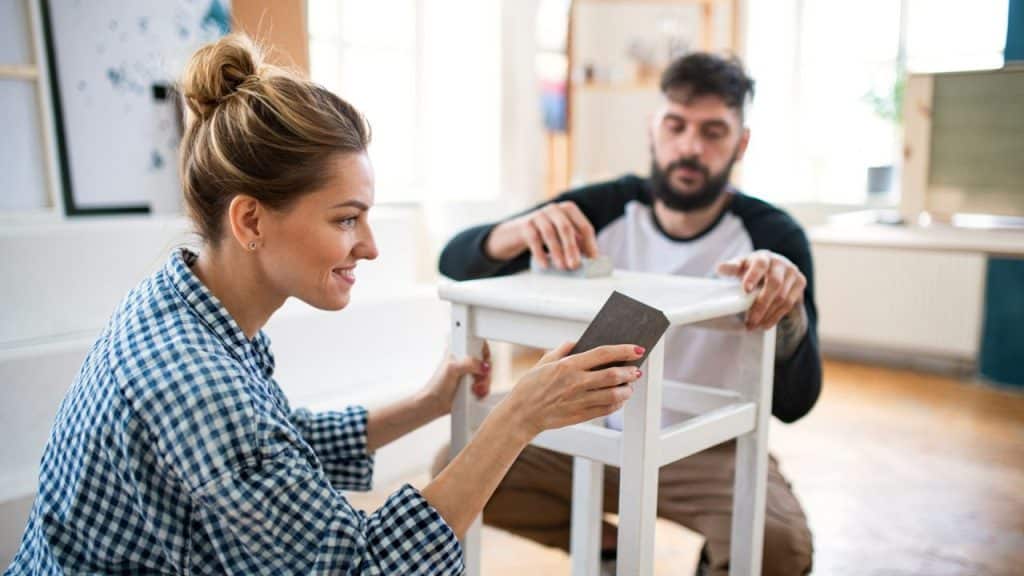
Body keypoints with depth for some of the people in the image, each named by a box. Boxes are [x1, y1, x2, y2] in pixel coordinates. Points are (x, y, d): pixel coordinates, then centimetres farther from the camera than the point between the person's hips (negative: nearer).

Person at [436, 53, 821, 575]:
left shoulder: (772, 235, -14)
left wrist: (792, 310, -40)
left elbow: (792, 406, -19)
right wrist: (519, 231, -36)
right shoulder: (603, 209, -9)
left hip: (709, 447, -2)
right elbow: (456, 263, -13)